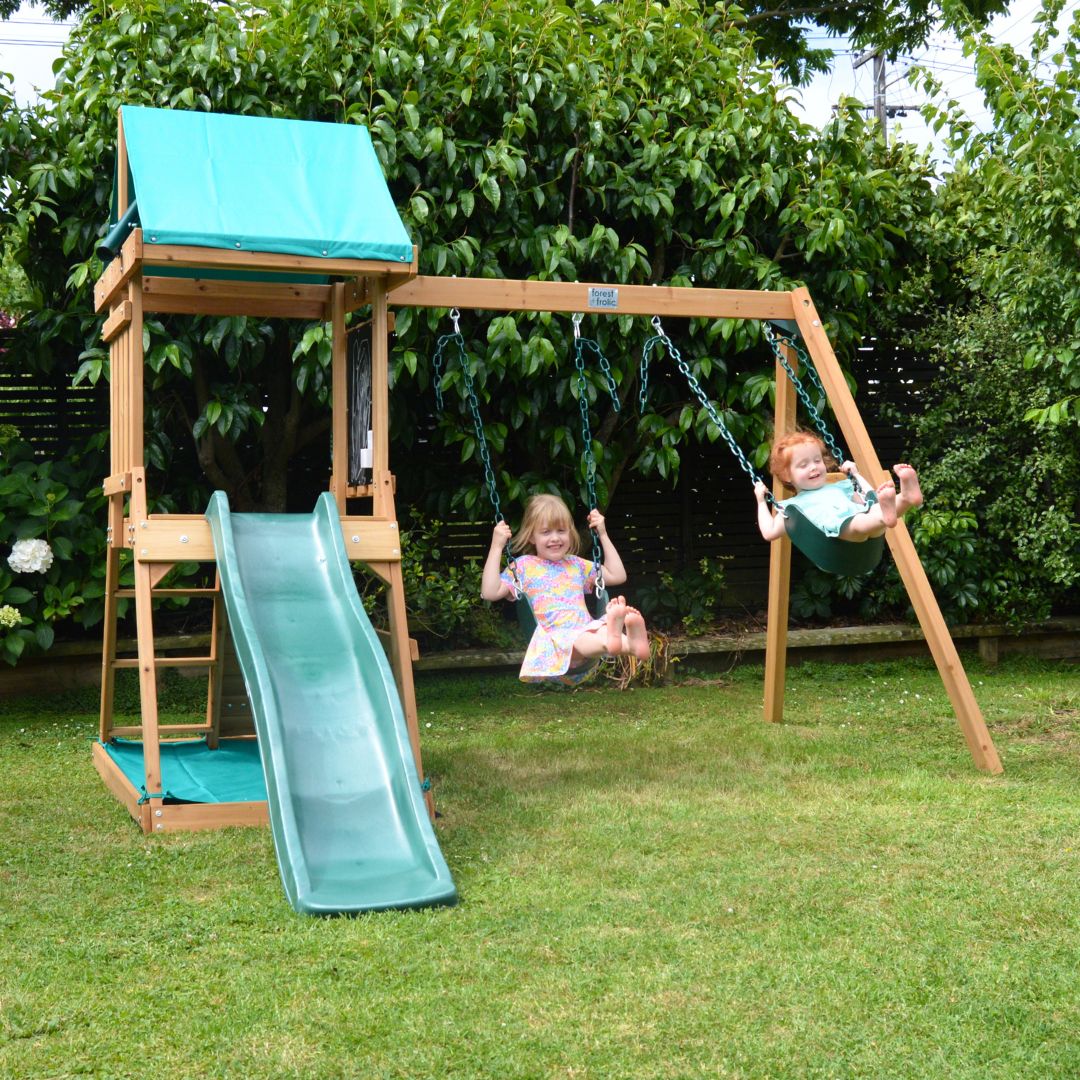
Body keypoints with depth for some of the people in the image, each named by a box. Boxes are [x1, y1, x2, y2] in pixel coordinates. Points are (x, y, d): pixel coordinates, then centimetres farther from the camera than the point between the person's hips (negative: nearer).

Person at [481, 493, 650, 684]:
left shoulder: (576, 564, 29)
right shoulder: (523, 566, 16)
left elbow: (617, 576, 29)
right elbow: (490, 592, 3)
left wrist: (603, 535, 26)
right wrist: (496, 547, 1)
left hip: (586, 630, 5)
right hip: (552, 638, -4)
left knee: (604, 630, -34)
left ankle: (631, 642, -67)